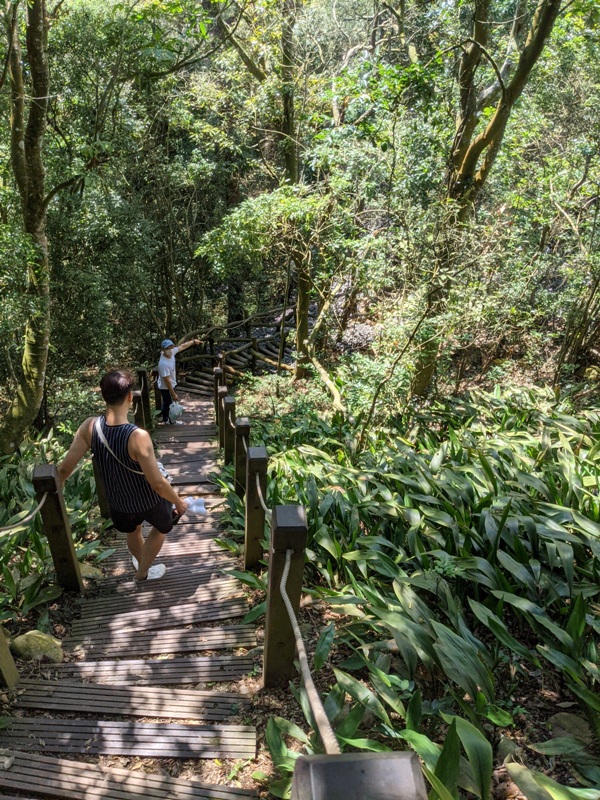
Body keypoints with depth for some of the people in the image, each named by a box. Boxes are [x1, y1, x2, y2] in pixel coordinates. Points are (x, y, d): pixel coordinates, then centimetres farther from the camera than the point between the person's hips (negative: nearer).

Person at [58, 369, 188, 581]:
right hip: (149, 500, -4)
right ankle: (143, 572, 48)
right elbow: (157, 484, -30)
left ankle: (141, 562, 64)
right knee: (162, 527, 31)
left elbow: (65, 468, -15)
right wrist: (178, 501, -12)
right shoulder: (138, 436, -38)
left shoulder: (90, 427, -24)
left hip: (118, 501, 5)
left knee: (132, 531, 36)